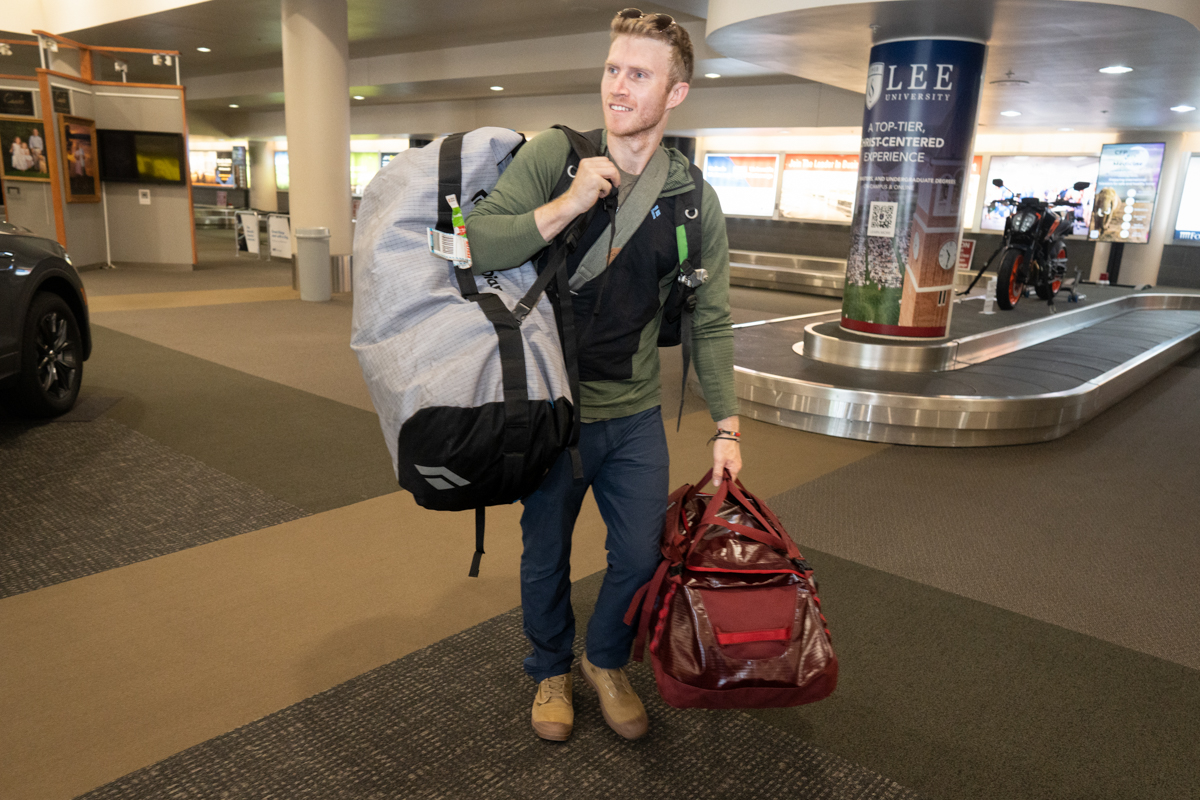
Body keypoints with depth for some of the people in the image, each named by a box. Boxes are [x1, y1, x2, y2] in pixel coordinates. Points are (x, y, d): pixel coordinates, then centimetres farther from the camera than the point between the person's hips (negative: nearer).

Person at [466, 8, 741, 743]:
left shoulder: (694, 200, -3)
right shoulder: (552, 158, -9)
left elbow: (711, 323, 1)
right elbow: (475, 245, -16)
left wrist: (726, 427, -3)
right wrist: (566, 204, -26)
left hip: (636, 414, 2)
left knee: (642, 558, 10)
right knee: (546, 556, 15)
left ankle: (607, 661, 41)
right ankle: (552, 670, 43)